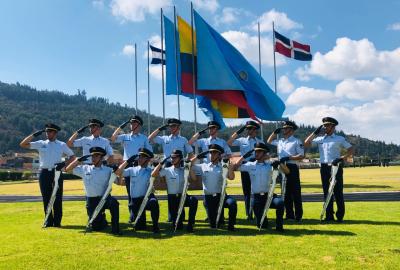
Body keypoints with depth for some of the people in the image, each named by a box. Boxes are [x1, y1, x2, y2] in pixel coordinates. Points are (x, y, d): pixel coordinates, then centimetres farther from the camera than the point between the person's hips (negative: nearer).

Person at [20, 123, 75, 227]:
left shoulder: (62, 145, 6)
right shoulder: (41, 143, 8)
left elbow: (72, 156, 8)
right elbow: (23, 144, 4)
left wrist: (64, 164, -8)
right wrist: (34, 135, -4)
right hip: (44, 173, 1)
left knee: (57, 197, 0)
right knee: (46, 198, 5)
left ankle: (57, 221, 9)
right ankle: (49, 221, 15)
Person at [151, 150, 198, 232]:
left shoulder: (184, 170, 6)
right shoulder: (167, 170, -1)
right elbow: (153, 174, -11)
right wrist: (161, 163, -14)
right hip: (172, 198, -1)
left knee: (193, 200, -34)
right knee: (177, 225, -4)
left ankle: (190, 224, -21)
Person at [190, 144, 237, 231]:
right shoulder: (203, 166, 9)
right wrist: (197, 157, -5)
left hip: (221, 195, -1)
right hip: (208, 197, 1)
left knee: (232, 203, -34)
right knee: (213, 225, 1)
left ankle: (231, 225, -12)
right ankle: (220, 219, 37)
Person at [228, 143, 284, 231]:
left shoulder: (270, 165, 4)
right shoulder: (250, 165, 5)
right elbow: (235, 167, 2)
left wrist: (280, 163, -16)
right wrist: (244, 157, -4)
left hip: (268, 196, 0)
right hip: (256, 198, 1)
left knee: (280, 202, -34)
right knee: (261, 225, 0)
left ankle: (279, 226, -12)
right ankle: (263, 219, 37)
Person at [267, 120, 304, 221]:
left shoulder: (296, 141, -4)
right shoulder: (280, 141, 14)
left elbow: (301, 156, -10)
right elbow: (269, 141, 29)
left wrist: (288, 158, -19)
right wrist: (275, 132, 15)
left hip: (292, 168, -6)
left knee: (295, 192, -3)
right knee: (286, 192, 10)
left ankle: (298, 215, 5)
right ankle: (289, 214, 18)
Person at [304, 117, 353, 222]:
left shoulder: (340, 139, 4)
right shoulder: (320, 139, 12)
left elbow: (351, 150, 2)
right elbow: (306, 143, 7)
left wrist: (342, 158, -13)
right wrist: (315, 132, 4)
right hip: (324, 167, 3)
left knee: (338, 192, -1)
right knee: (327, 192, 6)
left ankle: (340, 216, 9)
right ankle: (329, 216, 12)